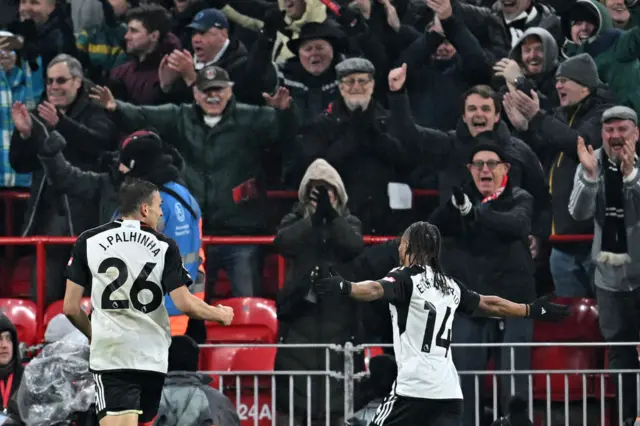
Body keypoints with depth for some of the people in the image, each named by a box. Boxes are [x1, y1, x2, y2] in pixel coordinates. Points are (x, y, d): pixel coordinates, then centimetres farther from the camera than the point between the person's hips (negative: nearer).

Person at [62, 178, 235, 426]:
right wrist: (221, 315, 15)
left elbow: (70, 308, 4)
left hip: (110, 356, -1)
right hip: (152, 356, 1)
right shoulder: (163, 246, 0)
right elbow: (185, 304, -5)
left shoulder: (88, 242, 3)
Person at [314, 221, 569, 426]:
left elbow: (375, 290, -22)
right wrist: (534, 311, 40)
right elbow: (491, 305, 26)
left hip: (414, 385, -6)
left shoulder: (406, 278, -1)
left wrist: (343, 287, -41)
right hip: (448, 389, 6)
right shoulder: (450, 286, 18)